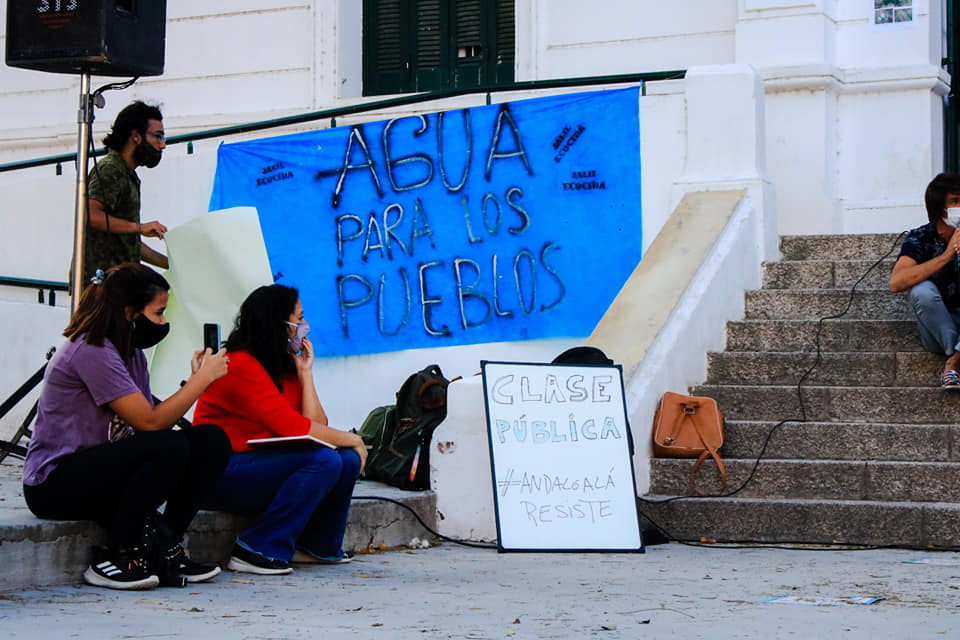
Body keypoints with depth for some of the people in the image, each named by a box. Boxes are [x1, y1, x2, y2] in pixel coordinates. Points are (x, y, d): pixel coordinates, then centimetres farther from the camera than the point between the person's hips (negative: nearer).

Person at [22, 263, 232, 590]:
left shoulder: (132, 353, 12)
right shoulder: (90, 351, -18)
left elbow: (151, 416, 3)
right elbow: (150, 422, -22)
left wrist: (195, 379, -7)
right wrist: (204, 378, -15)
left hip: (101, 472, 9)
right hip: (54, 484, -9)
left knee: (211, 440, -6)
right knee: (168, 447, -32)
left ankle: (164, 550, -2)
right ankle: (114, 558, -17)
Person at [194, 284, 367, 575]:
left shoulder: (285, 367, 12)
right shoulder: (241, 366, -17)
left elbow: (316, 425, 1)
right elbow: (293, 427, -22)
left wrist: (305, 373, -2)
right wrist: (350, 439, -12)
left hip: (261, 467, 9)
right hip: (221, 475, -9)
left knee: (348, 461, -8)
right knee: (324, 460, -26)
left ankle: (317, 545, 11)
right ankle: (258, 549, -21)